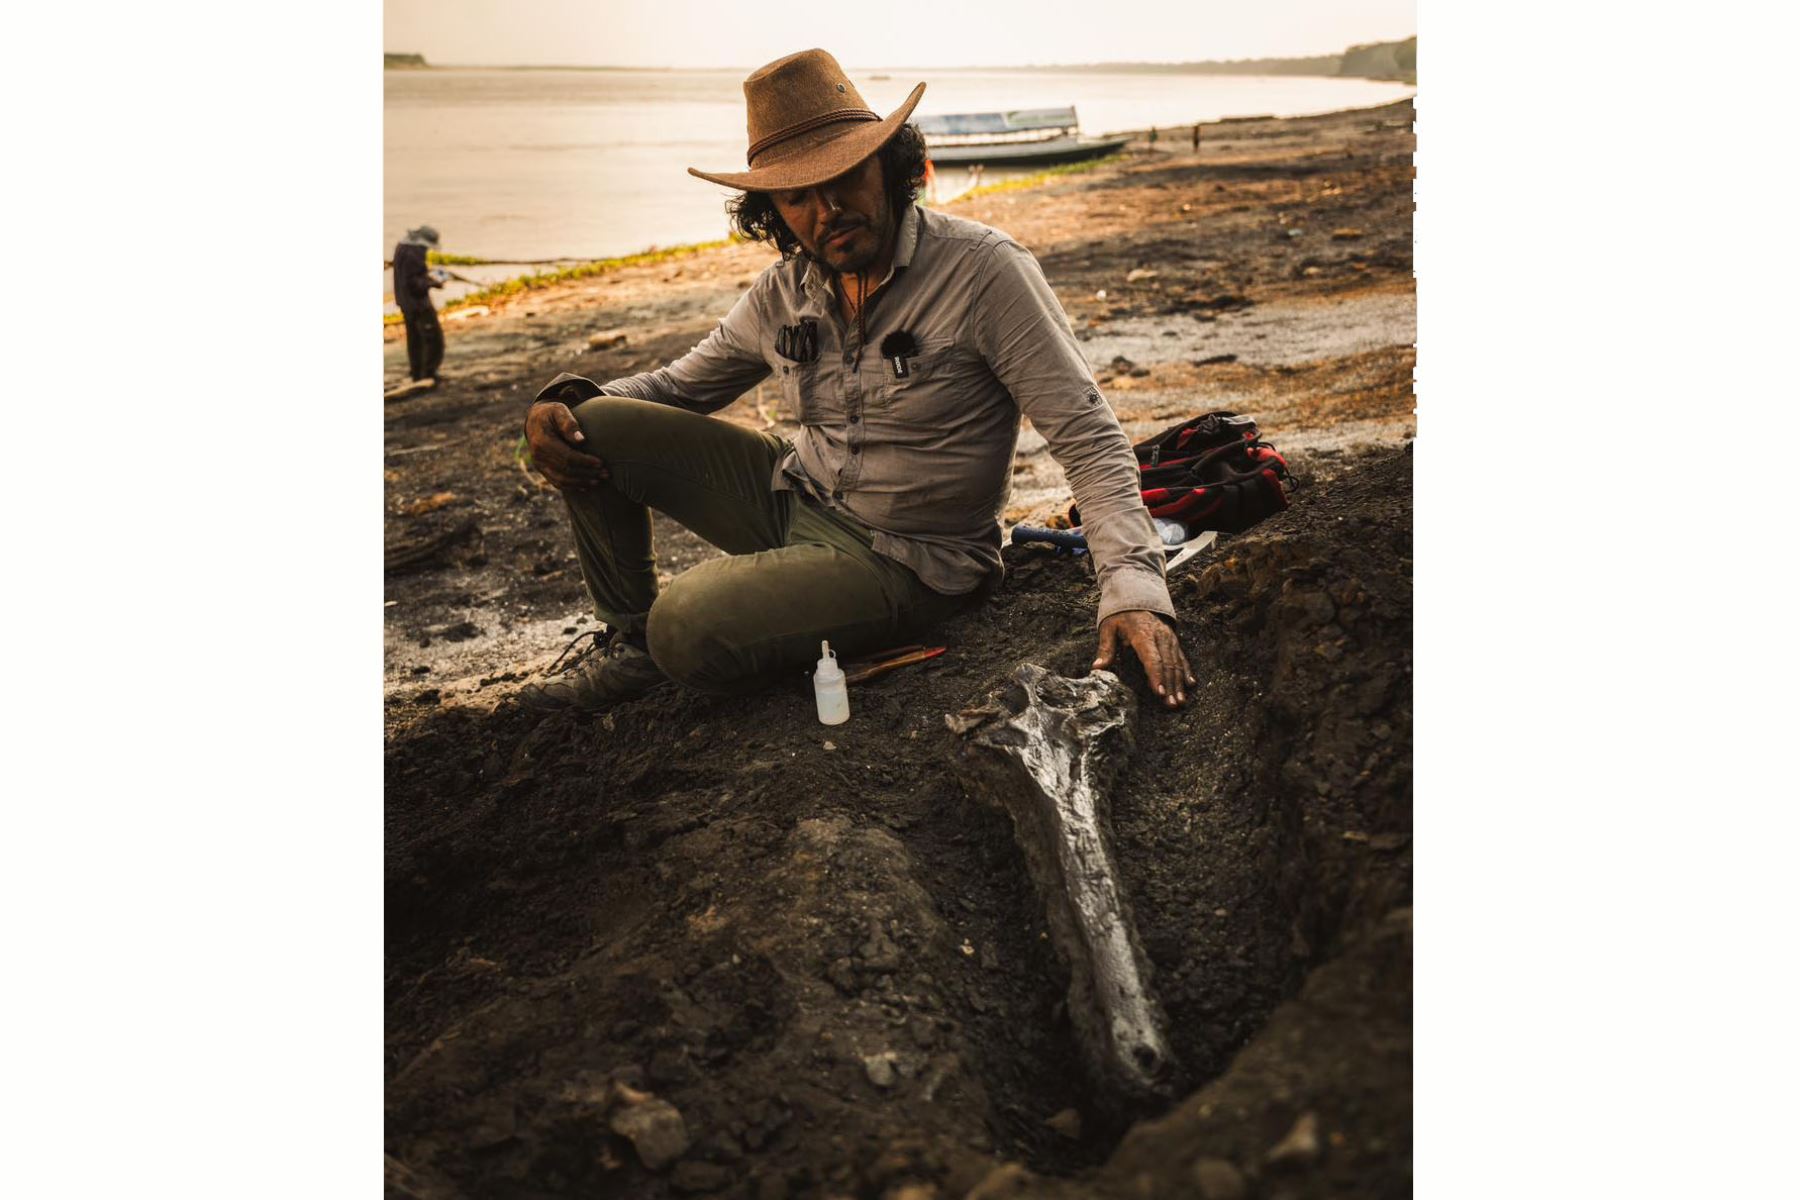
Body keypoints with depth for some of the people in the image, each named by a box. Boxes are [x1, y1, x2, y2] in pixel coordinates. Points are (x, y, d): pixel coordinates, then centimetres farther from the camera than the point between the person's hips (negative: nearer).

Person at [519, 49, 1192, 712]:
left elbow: (1087, 435, -20)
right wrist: (562, 404, -5)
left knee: (689, 632, -28)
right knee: (594, 430, -3)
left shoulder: (982, 271, -18)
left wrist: (1134, 588, -34)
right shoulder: (783, 293, 0)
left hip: (902, 557, -6)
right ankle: (633, 647, 15)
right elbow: (681, 385, 15)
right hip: (793, 496, 7)